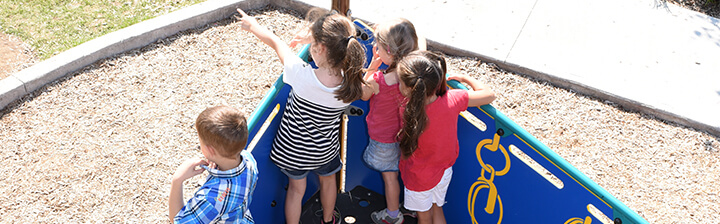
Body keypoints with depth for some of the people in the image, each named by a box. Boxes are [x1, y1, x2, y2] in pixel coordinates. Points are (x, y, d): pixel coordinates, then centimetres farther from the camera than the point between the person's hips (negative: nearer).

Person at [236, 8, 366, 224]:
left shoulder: (302, 76, -38)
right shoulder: (351, 82, -30)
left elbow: (275, 42, -18)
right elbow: (336, 51, -3)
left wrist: (252, 25, -3)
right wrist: (314, 38, -4)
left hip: (293, 149, -2)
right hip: (326, 149, 3)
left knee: (296, 189, 25)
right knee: (328, 181, 33)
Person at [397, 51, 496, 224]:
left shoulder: (411, 115, -38)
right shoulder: (452, 99, -28)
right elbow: (489, 95, -14)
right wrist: (465, 78, 2)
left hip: (419, 178, -4)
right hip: (445, 170, 4)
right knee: (437, 209, 30)